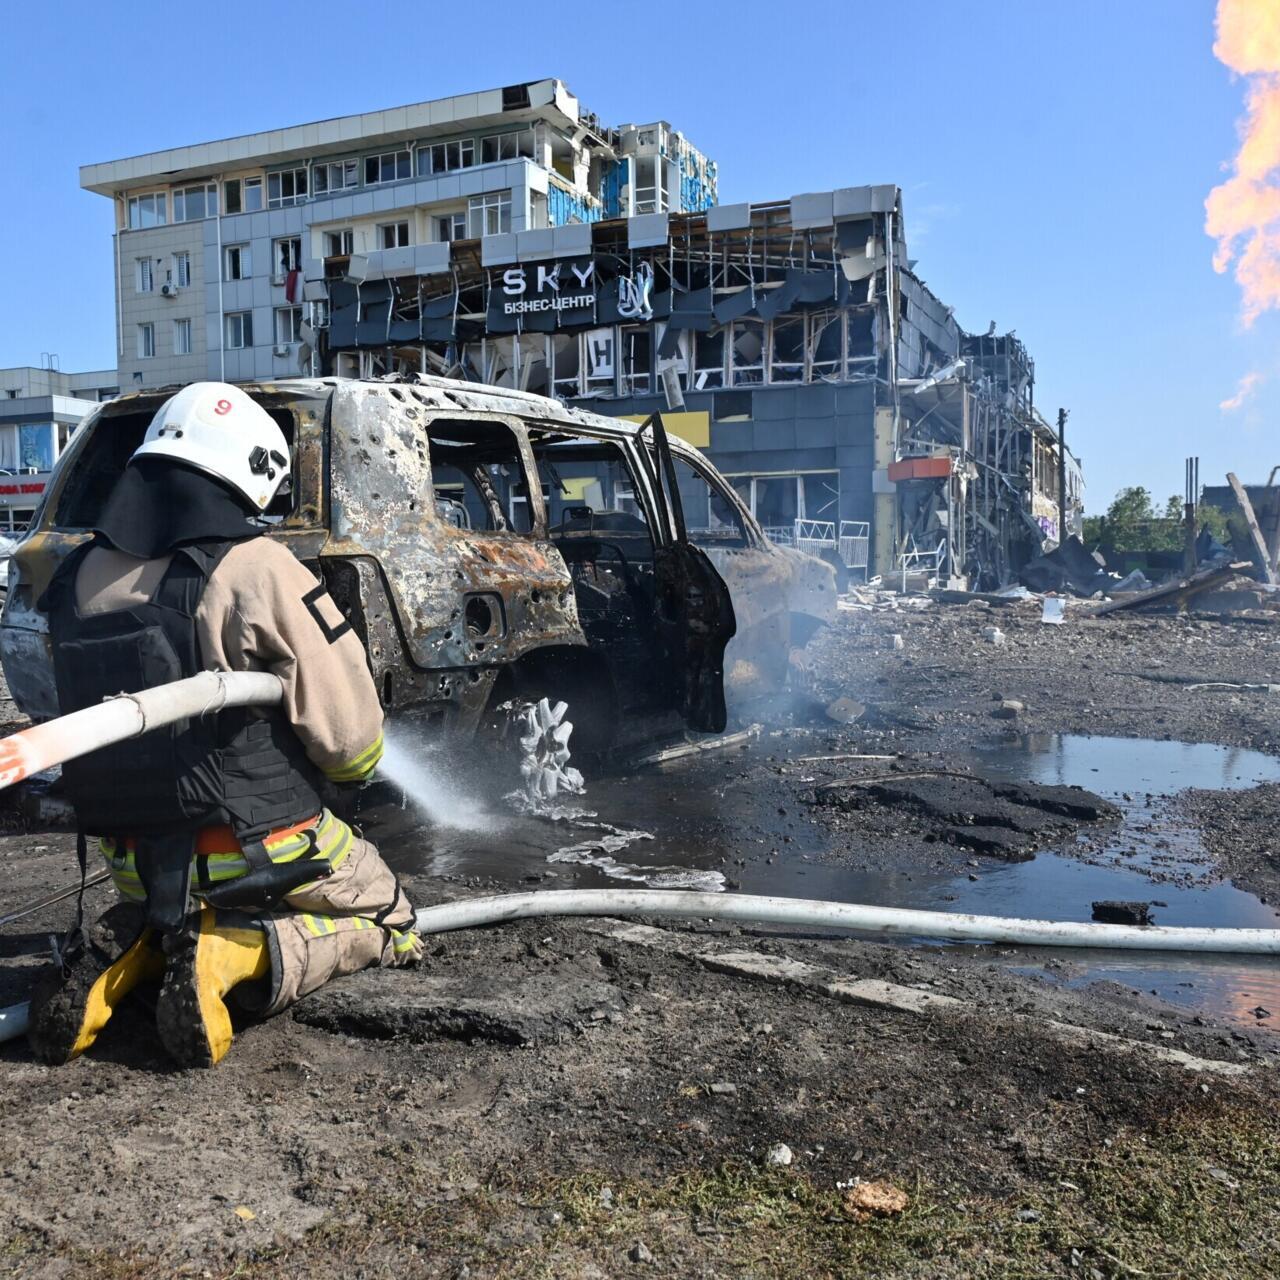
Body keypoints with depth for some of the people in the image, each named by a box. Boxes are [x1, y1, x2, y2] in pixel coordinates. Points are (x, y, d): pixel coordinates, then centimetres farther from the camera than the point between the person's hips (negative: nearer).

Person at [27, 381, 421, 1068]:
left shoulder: (79, 578, 0)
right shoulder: (257, 569, -19)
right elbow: (350, 737, -17)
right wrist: (356, 765, 6)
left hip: (134, 861, 6)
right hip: (258, 850, -6)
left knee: (171, 916, 38)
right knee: (385, 918, 18)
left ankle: (123, 949, 4)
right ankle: (240, 953, -9)